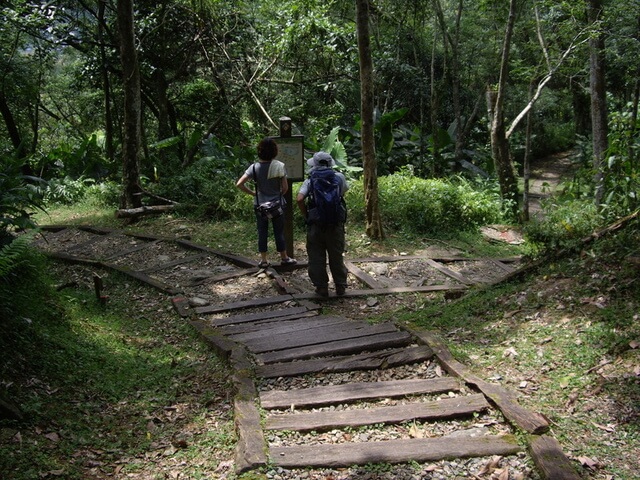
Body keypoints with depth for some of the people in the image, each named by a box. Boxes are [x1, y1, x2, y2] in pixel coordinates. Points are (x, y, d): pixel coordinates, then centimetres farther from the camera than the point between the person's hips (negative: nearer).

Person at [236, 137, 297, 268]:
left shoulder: (255, 167, -9)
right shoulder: (279, 166, -12)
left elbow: (239, 184, -14)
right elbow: (285, 187, -9)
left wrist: (252, 193, -2)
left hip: (260, 204, 1)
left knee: (262, 233, 9)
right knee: (279, 232, 11)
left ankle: (263, 260, 14)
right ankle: (284, 258, 22)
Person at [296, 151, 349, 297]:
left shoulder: (310, 181, -1)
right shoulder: (339, 177, 4)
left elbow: (299, 199, -13)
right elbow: (344, 191, 24)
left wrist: (306, 216, 0)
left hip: (315, 225, -1)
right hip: (336, 224, 2)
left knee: (316, 258, 10)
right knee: (337, 256, 13)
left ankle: (321, 288, 14)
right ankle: (340, 287, 22)